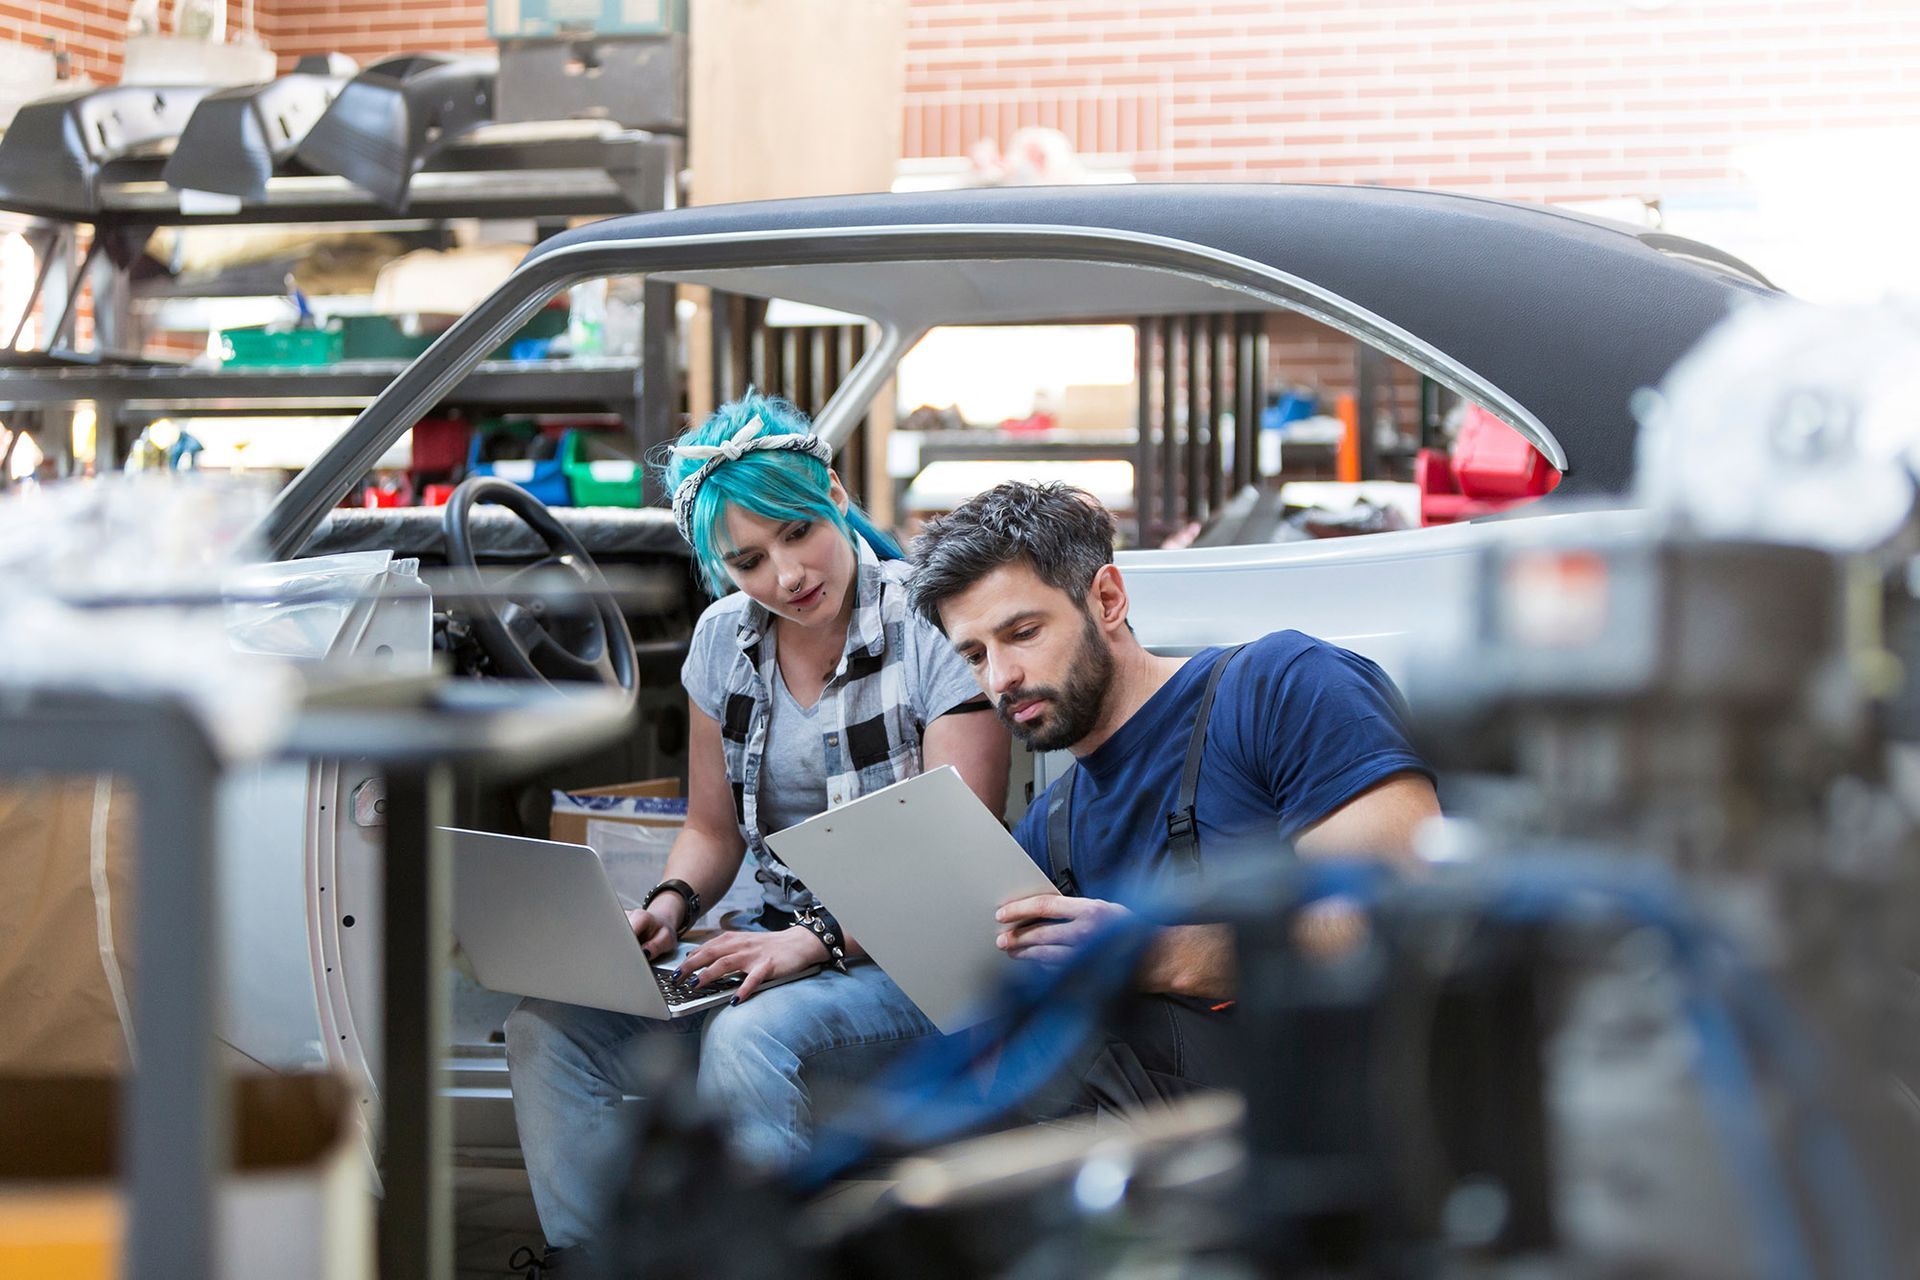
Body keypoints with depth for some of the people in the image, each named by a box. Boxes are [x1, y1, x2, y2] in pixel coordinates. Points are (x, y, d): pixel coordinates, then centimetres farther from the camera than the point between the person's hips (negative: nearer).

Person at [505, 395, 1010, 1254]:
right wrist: (669, 906, -4)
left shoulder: (931, 632, -11)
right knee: (547, 1026, -15)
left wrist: (818, 940, -27)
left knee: (748, 1041, -36)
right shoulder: (724, 642, 7)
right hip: (783, 949, 6)